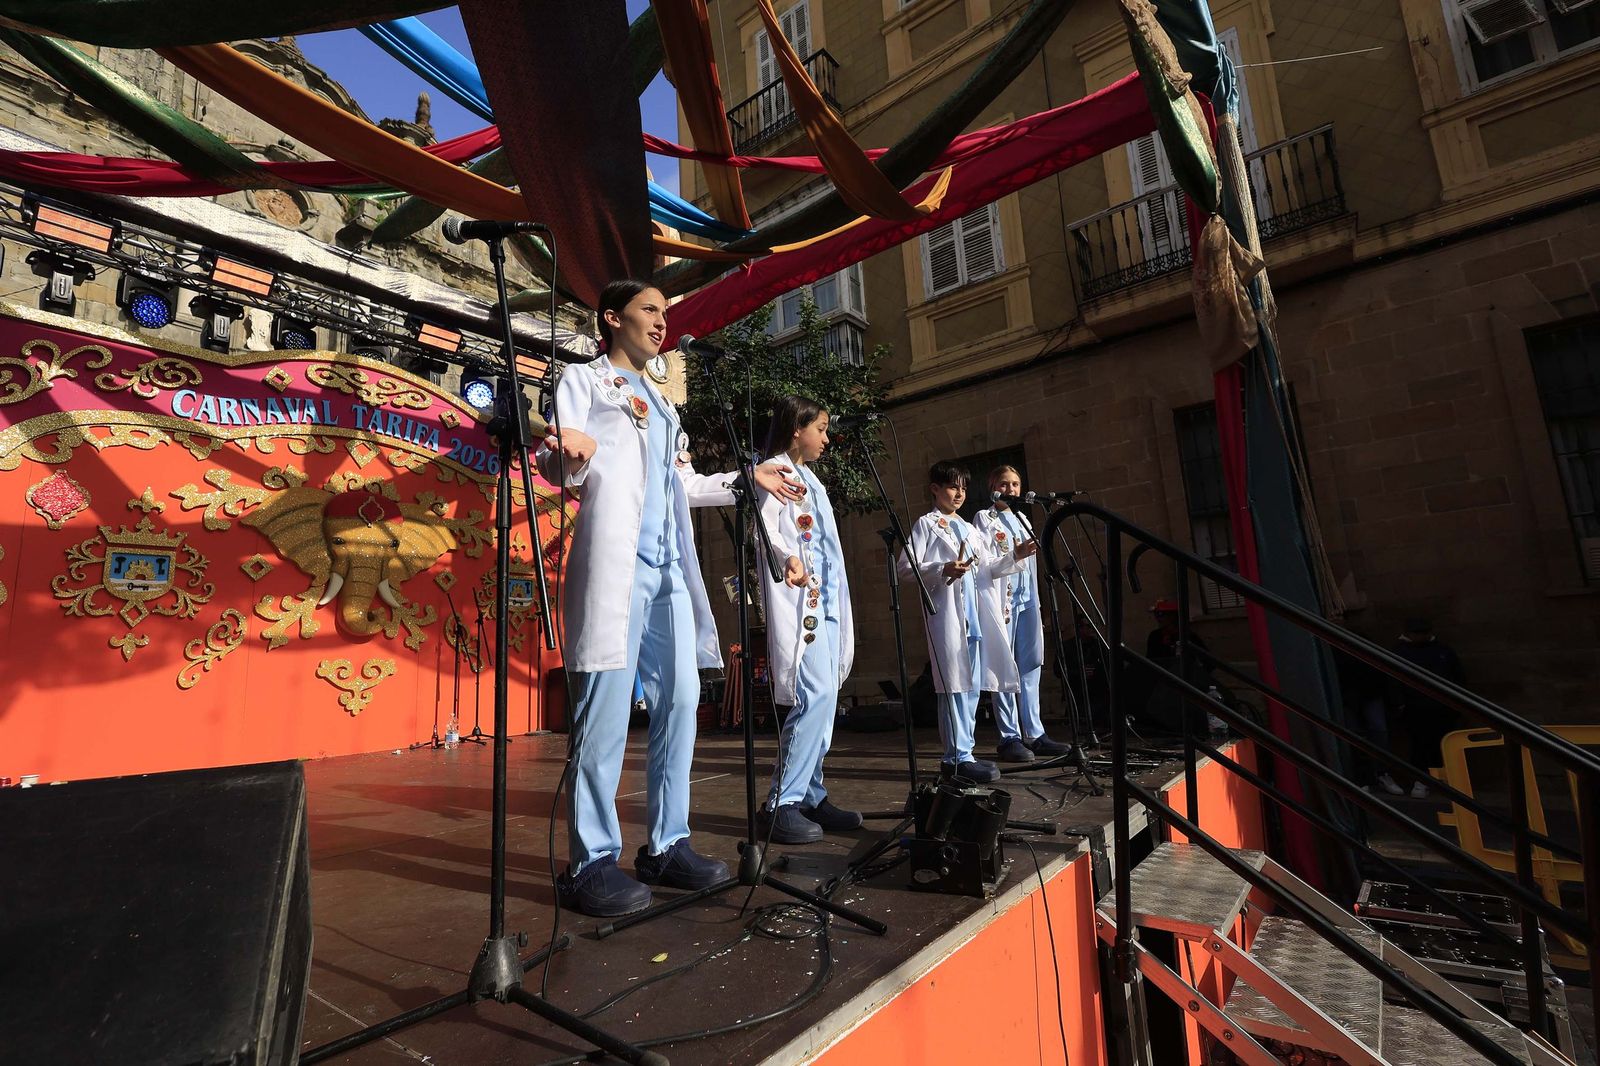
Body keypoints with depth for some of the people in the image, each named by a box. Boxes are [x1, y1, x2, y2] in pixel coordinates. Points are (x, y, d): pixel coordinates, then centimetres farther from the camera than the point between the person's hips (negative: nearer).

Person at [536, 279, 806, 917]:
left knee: (679, 701, 3)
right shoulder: (584, 380, 12)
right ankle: (591, 862, 1)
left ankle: (667, 845, 14)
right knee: (607, 704, -9)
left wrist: (748, 480, 30)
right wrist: (570, 456, -25)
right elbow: (558, 464, -1)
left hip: (669, 567, 7)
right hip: (613, 558, -7)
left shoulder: (662, 404, 30)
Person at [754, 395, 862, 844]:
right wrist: (787, 556, -38)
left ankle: (811, 795, 15)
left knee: (823, 697, 7)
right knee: (816, 695, -16)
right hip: (796, 597, -9)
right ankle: (781, 804, -8)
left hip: (824, 599, 9)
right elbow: (764, 525, -18)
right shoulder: (775, 470, -2)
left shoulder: (809, 478, 24)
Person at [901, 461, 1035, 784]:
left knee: (973, 685, 7)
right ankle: (959, 757, -5)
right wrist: (943, 570, -20)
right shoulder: (926, 524, 4)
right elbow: (907, 567, -7)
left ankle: (958, 754, 15)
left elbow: (988, 567, 21)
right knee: (955, 684, -10)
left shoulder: (967, 528, 25)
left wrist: (1015, 557, 4)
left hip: (974, 613, 8)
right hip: (946, 610, -7)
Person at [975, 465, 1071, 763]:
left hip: (1027, 600, 7)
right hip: (1001, 599, -7)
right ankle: (1009, 738, -2)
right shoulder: (984, 518, 4)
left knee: (1030, 667, 6)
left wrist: (1037, 604, 17)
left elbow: (1031, 565, 21)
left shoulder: (1022, 519, 22)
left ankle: (1034, 734, 12)